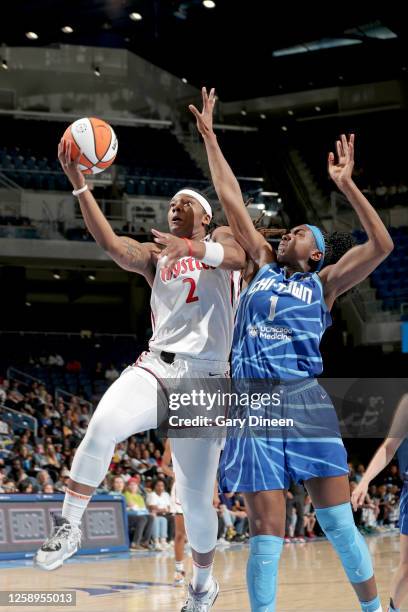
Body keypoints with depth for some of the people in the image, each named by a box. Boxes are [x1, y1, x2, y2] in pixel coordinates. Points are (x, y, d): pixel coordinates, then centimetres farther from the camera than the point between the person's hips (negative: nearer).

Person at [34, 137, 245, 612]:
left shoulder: (220, 240, 12)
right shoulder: (155, 256, 20)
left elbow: (238, 255, -15)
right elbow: (110, 243, -1)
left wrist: (192, 247, -36)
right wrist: (78, 183, -10)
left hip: (205, 378, -2)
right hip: (156, 366, 2)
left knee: (195, 498, 0)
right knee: (102, 426, -31)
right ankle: (69, 528, -19)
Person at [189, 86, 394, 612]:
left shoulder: (323, 284, 12)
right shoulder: (263, 268, 19)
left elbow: (381, 245, -2)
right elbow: (232, 202, 19)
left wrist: (346, 184, -5)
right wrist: (209, 137, 18)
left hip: (305, 404, -2)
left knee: (339, 525, -1)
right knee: (266, 534, -2)